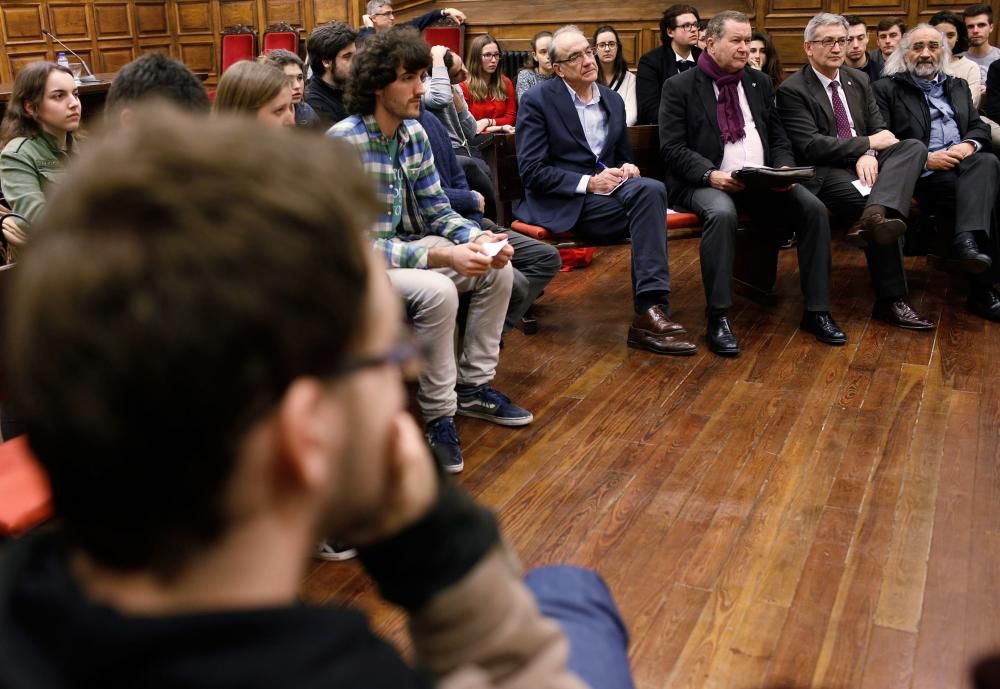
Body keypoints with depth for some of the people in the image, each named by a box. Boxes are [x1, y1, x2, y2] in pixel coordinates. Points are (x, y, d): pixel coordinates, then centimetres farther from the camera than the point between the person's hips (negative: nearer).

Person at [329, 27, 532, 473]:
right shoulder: (343, 144, -25)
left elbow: (437, 210, 5)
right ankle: (438, 414, -14)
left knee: (498, 270, -3)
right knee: (437, 292, -32)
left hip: (407, 249, 8)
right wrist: (441, 257, -32)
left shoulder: (414, 133, 0)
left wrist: (478, 238, -16)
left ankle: (473, 387, 9)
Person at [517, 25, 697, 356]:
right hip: (564, 202, -5)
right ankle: (649, 313, -28)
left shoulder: (612, 99, 14)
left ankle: (650, 310, -34)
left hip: (607, 188, 6)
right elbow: (531, 171, -11)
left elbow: (623, 154, 23)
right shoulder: (537, 100, -4)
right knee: (647, 196, -29)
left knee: (650, 189, -30)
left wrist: (628, 168, -3)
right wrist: (588, 183, -19)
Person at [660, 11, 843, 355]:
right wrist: (711, 175, -23)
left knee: (813, 208, -19)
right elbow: (672, 148, -7)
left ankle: (816, 311, -9)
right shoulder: (679, 87, 0)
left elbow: (778, 138, 17)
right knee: (722, 212, -38)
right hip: (707, 182, -5)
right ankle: (718, 318, -28)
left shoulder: (760, 82, 16)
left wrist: (785, 169, -6)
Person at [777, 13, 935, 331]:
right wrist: (869, 143, -12)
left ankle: (875, 215, -51)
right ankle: (891, 301, -28)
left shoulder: (859, 80, 17)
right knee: (870, 201, -32)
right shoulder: (791, 90, -4)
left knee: (914, 147, -23)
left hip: (864, 162, 6)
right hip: (826, 171, -6)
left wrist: (869, 155, -13)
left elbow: (879, 128, 12)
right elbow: (811, 146, -15)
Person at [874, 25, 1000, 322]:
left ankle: (968, 239, -44)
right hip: (925, 174, -4)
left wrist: (969, 144, -6)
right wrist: (925, 159, -14)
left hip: (966, 164, 4)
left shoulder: (958, 86, 26)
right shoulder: (887, 89, 9)